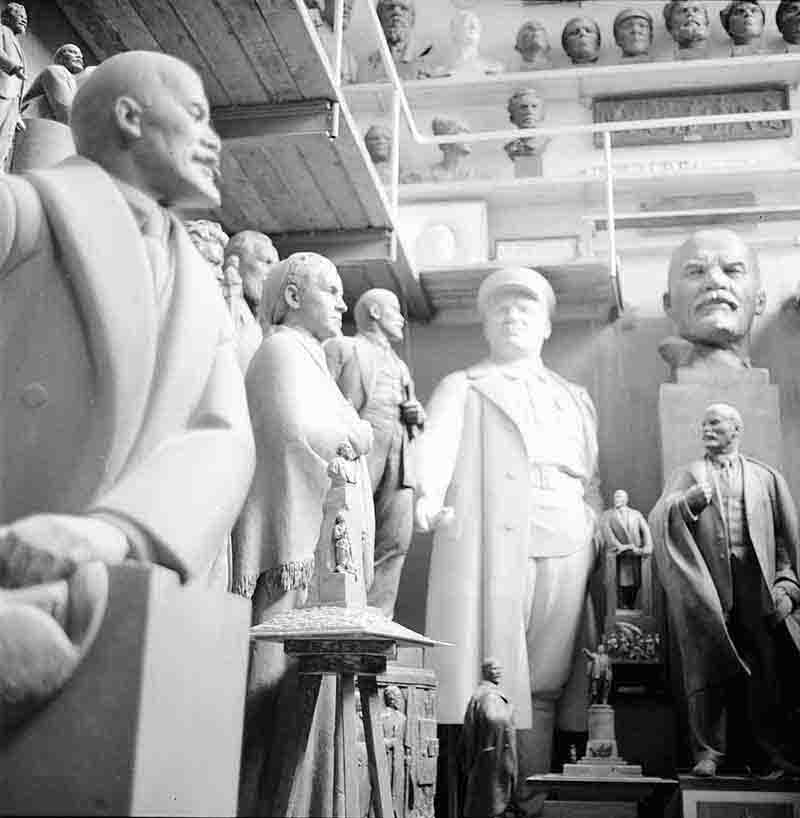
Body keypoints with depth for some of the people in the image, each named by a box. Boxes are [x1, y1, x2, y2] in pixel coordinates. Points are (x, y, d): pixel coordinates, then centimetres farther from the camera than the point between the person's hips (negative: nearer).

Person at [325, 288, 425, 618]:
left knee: (395, 543, -4)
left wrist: (418, 415, 10)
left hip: (400, 462, 6)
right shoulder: (340, 348, 13)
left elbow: (414, 420, 34)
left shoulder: (401, 367, 33)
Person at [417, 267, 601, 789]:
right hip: (489, 544, -3)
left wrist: (602, 529, 6)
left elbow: (591, 485, 22)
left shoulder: (577, 399, 26)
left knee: (546, 684, 1)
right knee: (488, 679, -9)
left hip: (567, 550, 4)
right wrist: (429, 496, -27)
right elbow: (436, 445, -7)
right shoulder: (461, 388, 13)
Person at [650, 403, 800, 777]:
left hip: (754, 582, 1)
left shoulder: (766, 478, 17)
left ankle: (765, 751, 5)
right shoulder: (687, 476, 16)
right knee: (706, 668, -5)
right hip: (705, 583, -1)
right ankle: (708, 752, -1)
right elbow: (658, 519, 1)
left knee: (762, 672, -2)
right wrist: (690, 500, -15)